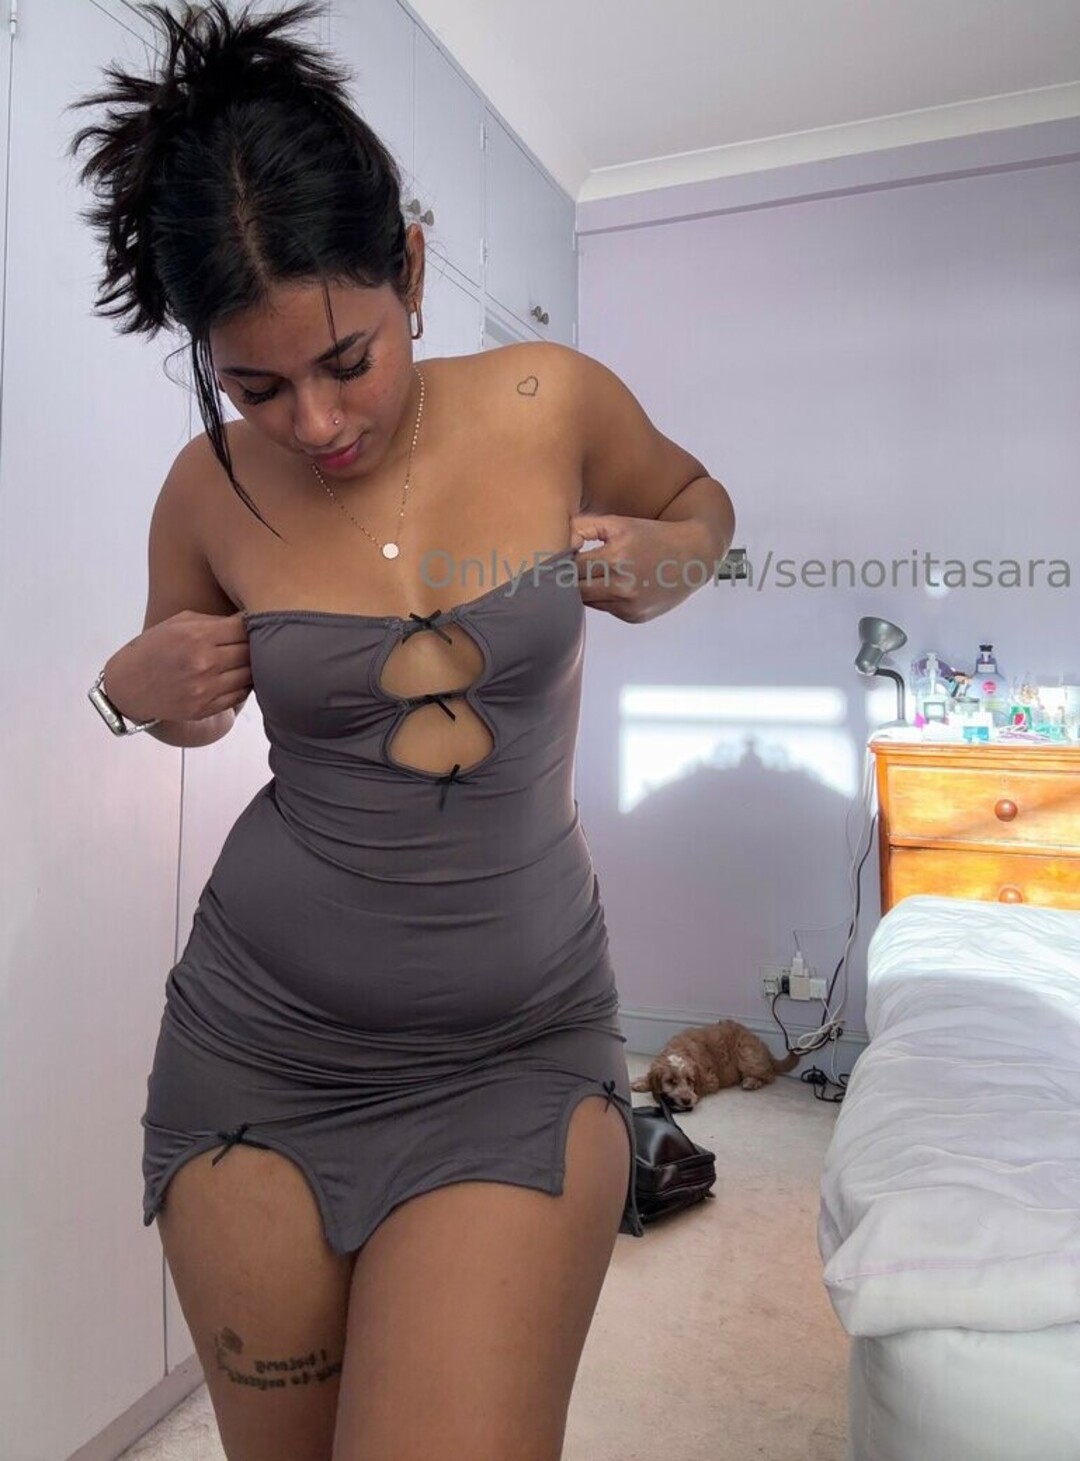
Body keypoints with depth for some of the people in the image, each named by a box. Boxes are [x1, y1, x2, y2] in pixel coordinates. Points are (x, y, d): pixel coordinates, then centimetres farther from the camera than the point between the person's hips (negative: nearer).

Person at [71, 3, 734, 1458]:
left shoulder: (554, 403, -6)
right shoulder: (211, 489, -3)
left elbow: (698, 500, 15)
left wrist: (658, 561, -7)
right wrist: (139, 689, -7)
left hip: (518, 1054, -1)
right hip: (261, 1043, 2)